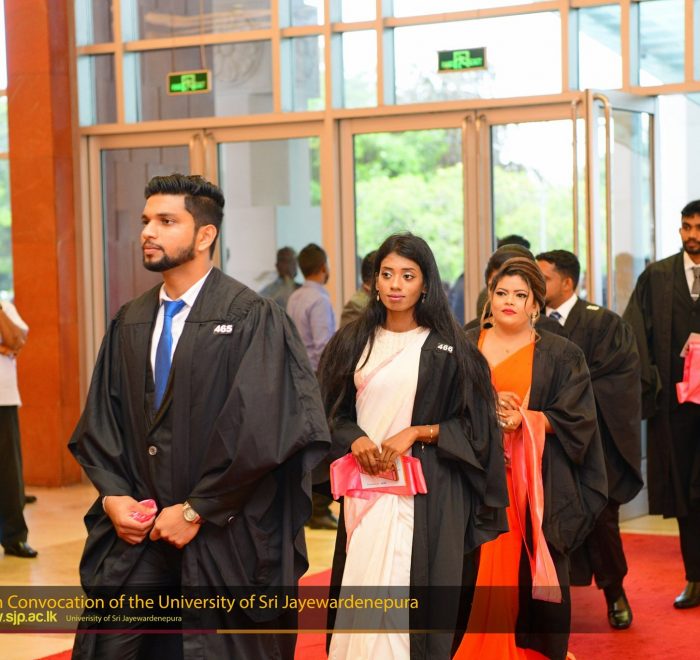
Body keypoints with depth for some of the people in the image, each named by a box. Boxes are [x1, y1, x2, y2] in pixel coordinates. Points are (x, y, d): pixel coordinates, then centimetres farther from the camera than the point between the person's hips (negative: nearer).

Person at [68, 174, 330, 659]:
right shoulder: (129, 323, 9)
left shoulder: (252, 319, -10)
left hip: (225, 542, -5)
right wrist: (114, 495, -3)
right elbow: (99, 420, 11)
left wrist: (195, 511, -13)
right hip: (135, 535, 5)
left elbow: (258, 430, -16)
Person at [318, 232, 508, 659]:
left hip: (424, 492, -3)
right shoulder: (353, 342, 8)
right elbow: (332, 412, 12)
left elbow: (474, 425, 0)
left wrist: (416, 433, -13)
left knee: (412, 592, -6)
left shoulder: (447, 348, -1)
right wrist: (355, 439, -8)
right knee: (360, 585, 3)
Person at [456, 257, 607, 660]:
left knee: (535, 575, 0)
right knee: (478, 575, -3)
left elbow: (575, 417, -2)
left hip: (537, 483, -1)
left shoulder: (561, 355, 5)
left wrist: (524, 419, -15)